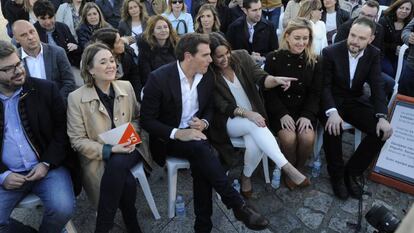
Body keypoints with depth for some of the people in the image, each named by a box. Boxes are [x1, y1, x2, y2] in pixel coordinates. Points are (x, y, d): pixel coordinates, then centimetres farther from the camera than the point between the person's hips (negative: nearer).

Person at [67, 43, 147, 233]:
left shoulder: (126, 87, 3)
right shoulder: (76, 98, -8)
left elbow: (137, 117, 16)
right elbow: (77, 140, -8)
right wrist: (110, 149, -21)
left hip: (127, 149, 3)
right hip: (98, 157, -2)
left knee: (117, 165, -32)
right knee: (127, 182, -31)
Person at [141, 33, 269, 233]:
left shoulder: (207, 76, -1)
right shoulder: (159, 78, -16)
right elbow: (147, 120, -13)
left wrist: (204, 123, -10)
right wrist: (178, 133, -26)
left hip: (196, 133, 4)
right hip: (168, 139, -3)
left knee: (201, 163, -29)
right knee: (201, 148, -34)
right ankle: (238, 205, -27)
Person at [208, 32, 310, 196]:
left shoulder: (241, 57, -3)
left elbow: (261, 79, -12)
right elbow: (222, 107, -14)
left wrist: (276, 79, -36)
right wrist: (246, 113, -29)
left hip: (253, 114, 3)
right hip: (229, 121, -2)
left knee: (255, 146, -28)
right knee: (255, 125, -35)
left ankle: (246, 177, -1)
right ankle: (287, 167, -32)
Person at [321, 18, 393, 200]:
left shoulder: (374, 54, -3)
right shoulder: (331, 52, -14)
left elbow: (377, 86, -8)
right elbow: (325, 86, -16)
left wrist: (382, 116, -23)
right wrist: (332, 112, -34)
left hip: (356, 101, 4)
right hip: (333, 101, -4)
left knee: (382, 130, -17)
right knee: (333, 128, -34)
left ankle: (353, 171, 1)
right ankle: (337, 173, -8)